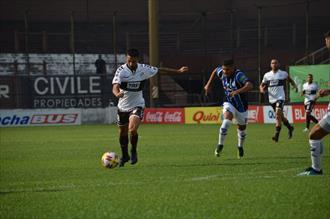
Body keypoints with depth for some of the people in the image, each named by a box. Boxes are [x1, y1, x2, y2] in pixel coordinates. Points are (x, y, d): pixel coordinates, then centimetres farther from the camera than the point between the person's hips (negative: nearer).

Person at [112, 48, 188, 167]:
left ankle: (133, 151, 4)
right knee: (123, 132, 13)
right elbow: (115, 86, -31)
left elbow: (160, 70, 6)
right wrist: (117, 94, -55)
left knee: (132, 129, -23)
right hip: (123, 106, 1)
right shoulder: (121, 70, -18)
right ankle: (124, 155, 38)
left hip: (137, 105, -1)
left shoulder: (144, 69, -10)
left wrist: (178, 71, 12)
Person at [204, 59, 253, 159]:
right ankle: (220, 145, -19)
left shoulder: (239, 75, -29)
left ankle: (240, 147, 41)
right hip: (229, 103, 2)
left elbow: (250, 85, -46)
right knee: (227, 119, -27)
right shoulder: (222, 73, -12)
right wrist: (208, 84, 13)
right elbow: (215, 71, 14)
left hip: (241, 105, -2)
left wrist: (237, 91, -58)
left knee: (241, 128, 13)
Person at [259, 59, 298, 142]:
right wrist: (261, 89, -6)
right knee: (281, 116, 13)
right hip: (272, 99, 5)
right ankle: (289, 127, 37)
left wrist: (295, 85, 1)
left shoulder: (283, 74, 1)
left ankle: (277, 134, -24)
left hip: (280, 98, -5)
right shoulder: (267, 75, 8)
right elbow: (262, 85, 17)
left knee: (278, 114, -22)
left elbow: (289, 79, 18)